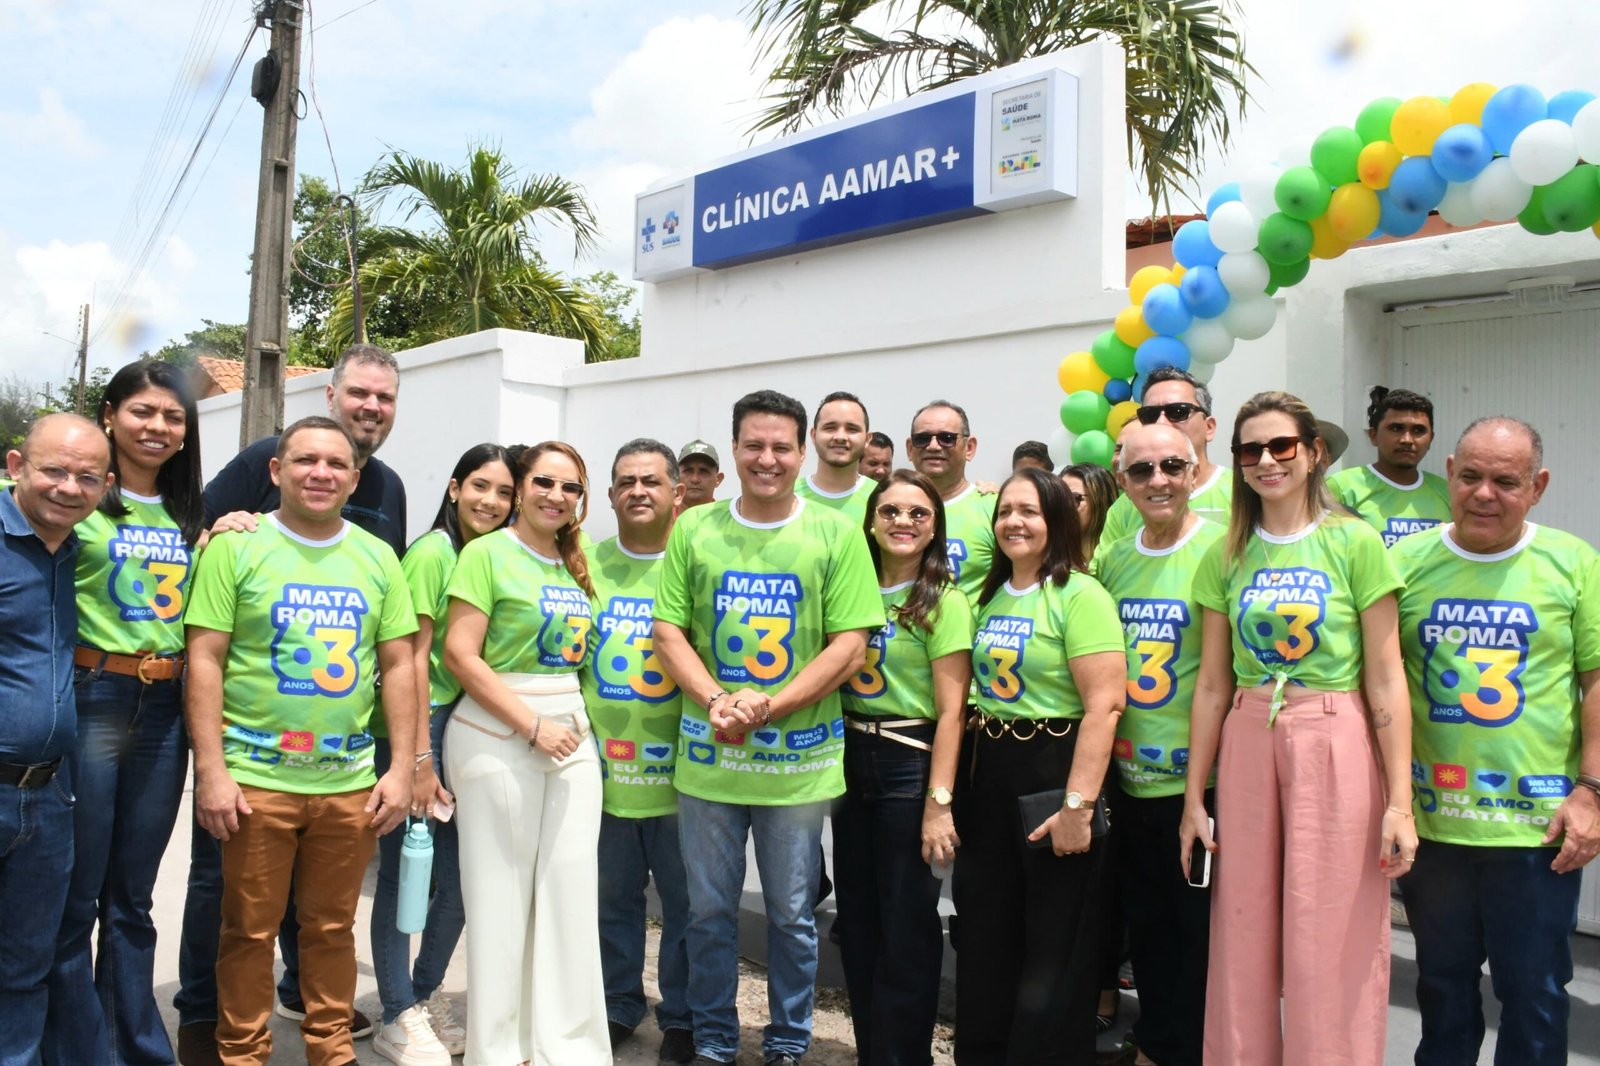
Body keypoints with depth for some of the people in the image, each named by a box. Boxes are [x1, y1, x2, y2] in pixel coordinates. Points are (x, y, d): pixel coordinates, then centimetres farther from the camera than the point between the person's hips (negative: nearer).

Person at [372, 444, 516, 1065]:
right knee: (403, 872, 4)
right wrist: (419, 758, -16)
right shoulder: (432, 552, -12)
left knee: (459, 876, 10)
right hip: (415, 726, -7)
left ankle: (426, 996, 30)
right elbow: (415, 658, -14)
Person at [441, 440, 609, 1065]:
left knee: (572, 889, 7)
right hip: (498, 735, -6)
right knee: (501, 892, 4)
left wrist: (572, 720, 6)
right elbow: (460, 654, -13)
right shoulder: (487, 553, -6)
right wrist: (533, 726, -15)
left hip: (572, 730, 6)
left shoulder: (577, 565, 12)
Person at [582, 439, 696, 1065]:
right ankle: (620, 1005, 33)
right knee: (614, 896, 14)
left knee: (685, 900, 8)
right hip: (603, 768, 3)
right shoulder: (588, 564, 6)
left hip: (677, 768, -2)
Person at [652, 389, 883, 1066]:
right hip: (707, 756, 2)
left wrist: (768, 707, -16)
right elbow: (668, 630, 3)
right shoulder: (694, 529, 3)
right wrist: (715, 701, -13)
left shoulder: (835, 535, -2)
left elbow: (850, 645, -6)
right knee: (709, 910, 13)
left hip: (798, 761, -1)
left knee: (792, 915, 11)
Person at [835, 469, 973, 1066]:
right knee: (857, 920, 14)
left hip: (910, 765, -6)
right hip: (852, 760, 6)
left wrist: (939, 802, -17)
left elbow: (950, 711, -12)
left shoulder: (943, 602, -8)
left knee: (907, 926, 3)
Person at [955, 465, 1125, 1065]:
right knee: (984, 941, 16)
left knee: (1054, 953, 5)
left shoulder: (1078, 595, -12)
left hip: (1054, 771, -7)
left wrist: (1077, 804, -23)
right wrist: (962, 785, 12)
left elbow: (1104, 705, -19)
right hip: (988, 773, 7)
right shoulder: (990, 597, 12)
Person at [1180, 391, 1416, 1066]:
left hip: (1335, 746, -3)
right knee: (1242, 943, 10)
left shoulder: (1354, 542, -3)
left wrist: (1399, 802, -9)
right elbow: (1212, 684, 8)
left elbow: (1385, 678, -5)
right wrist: (1194, 797, 7)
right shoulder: (1226, 558, 7)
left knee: (1332, 948, 3)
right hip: (1248, 745, 3)